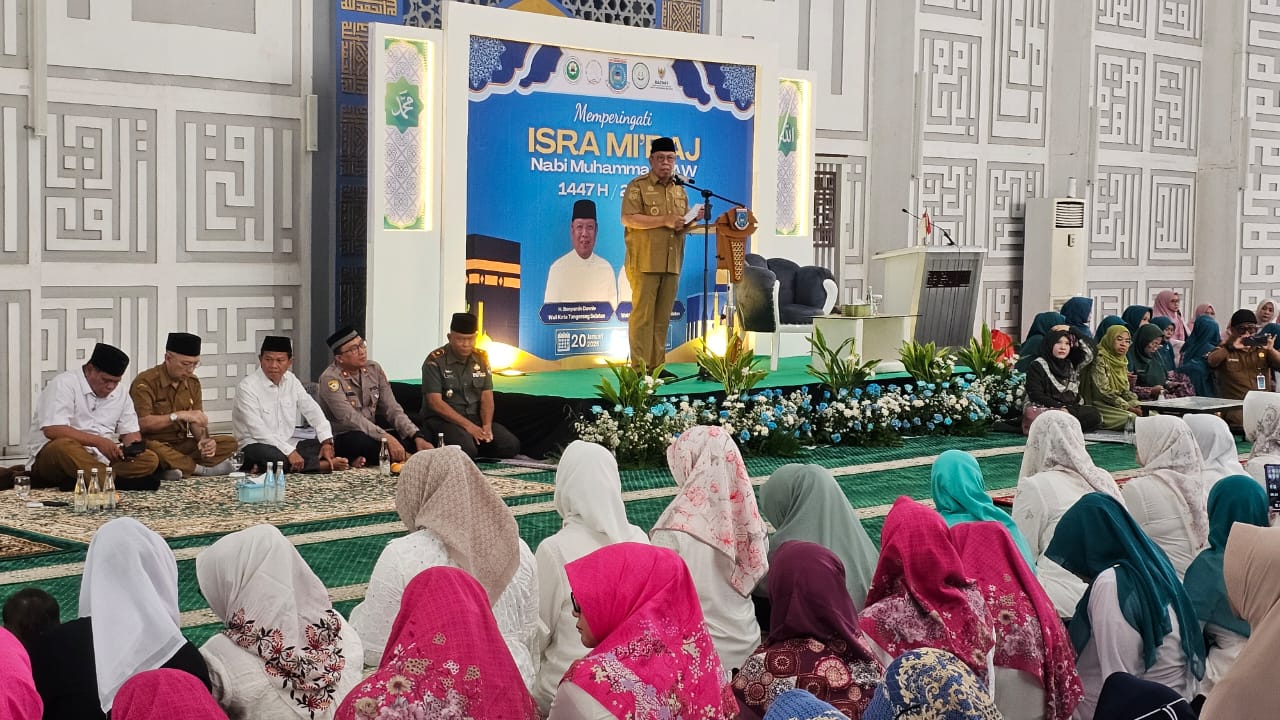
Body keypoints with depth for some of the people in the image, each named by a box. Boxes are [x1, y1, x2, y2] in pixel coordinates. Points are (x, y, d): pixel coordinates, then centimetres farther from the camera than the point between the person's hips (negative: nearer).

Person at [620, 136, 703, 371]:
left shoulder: (679, 190, 18)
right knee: (642, 315, -7)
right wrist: (665, 220, -17)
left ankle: (657, 365, 13)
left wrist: (692, 219, 3)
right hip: (645, 263, -6)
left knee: (663, 317, 8)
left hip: (671, 263, 6)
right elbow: (628, 219, -14)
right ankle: (639, 367, -5)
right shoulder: (638, 186, -2)